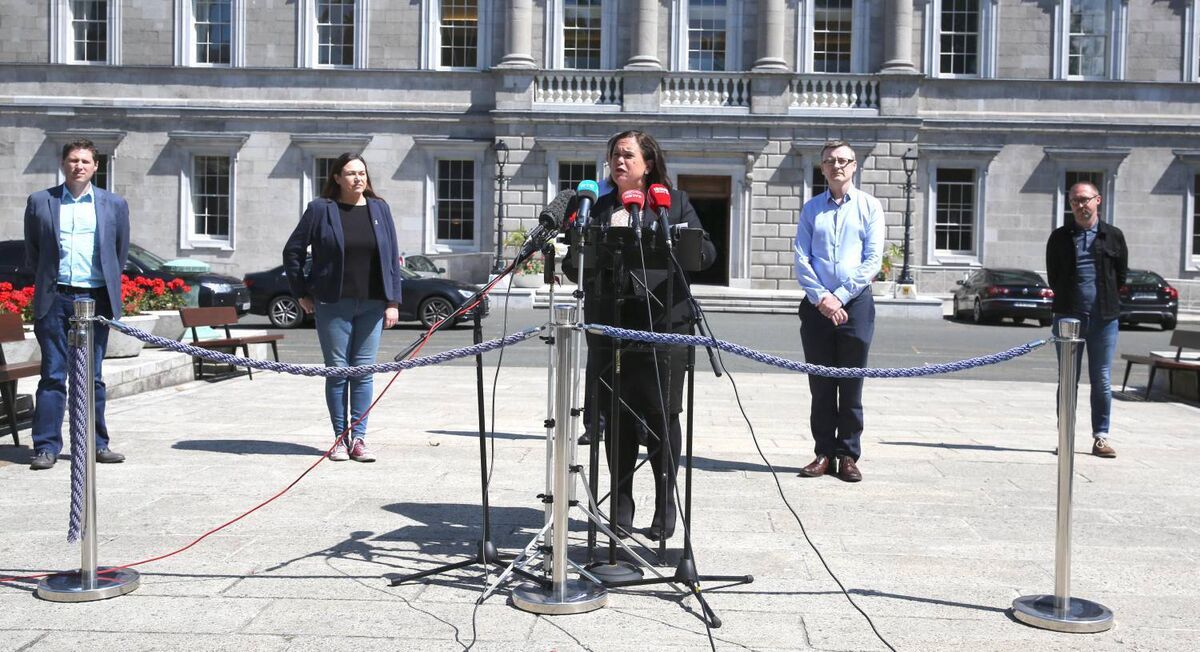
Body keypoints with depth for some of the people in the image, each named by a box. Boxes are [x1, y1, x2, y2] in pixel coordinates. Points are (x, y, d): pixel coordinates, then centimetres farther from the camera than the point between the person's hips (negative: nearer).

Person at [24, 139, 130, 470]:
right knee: (52, 375, 0)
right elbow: (32, 251, 14)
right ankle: (46, 447, 4)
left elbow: (120, 253, 15)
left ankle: (97, 444, 13)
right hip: (55, 299, 0)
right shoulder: (40, 202, 6)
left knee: (92, 377, 7)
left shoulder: (114, 205, 7)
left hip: (95, 299, 1)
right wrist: (47, 283, 13)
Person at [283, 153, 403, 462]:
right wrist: (302, 292, 3)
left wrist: (393, 301, 2)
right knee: (337, 371, 2)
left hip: (372, 304, 2)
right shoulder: (320, 209, -1)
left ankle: (358, 438, 11)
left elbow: (392, 257, 7)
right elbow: (292, 251, 6)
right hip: (333, 305, -2)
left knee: (364, 371, 4)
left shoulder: (379, 209, 7)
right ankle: (340, 439, 12)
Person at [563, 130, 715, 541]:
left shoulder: (673, 202, 10)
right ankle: (621, 506, 15)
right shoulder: (596, 207, 14)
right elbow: (574, 269, 9)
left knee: (661, 415, 1)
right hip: (609, 325, 2)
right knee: (616, 417, 4)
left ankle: (665, 504, 14)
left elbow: (706, 253, 1)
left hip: (663, 323, -2)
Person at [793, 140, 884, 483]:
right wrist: (821, 298, -11)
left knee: (851, 387, 2)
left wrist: (839, 297, -11)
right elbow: (801, 259, 3)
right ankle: (824, 454, 12)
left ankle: (848, 456, 9)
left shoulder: (869, 207, 5)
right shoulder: (811, 209, 10)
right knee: (821, 386, 5)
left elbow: (872, 260, -3)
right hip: (816, 305, 2)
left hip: (855, 303, -2)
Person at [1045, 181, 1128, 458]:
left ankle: (1100, 437, 11)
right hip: (1068, 315, 0)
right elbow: (1053, 276, 9)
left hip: (1104, 317, 0)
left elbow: (1122, 275, 10)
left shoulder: (1113, 236, 6)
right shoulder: (1060, 237, 6)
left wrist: (1106, 299, 6)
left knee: (1102, 381, 4)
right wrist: (1069, 299, 4)